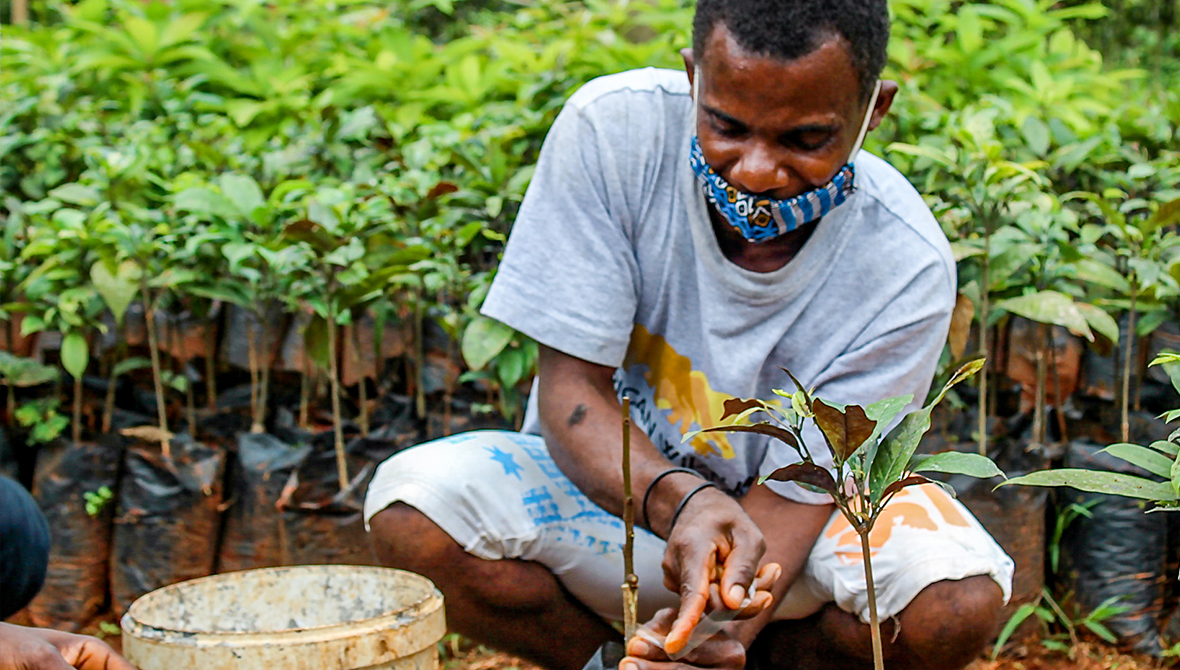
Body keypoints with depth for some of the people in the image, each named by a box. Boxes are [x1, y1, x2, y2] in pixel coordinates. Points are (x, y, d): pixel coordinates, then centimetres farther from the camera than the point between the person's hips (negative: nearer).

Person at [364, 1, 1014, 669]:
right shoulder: (612, 128, -24)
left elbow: (794, 489, -21)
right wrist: (681, 501, -42)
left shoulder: (907, 269, -24)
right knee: (413, 513, -29)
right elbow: (569, 385, -21)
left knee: (960, 604, -29)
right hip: (612, 479, 0)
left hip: (791, 515, 0)